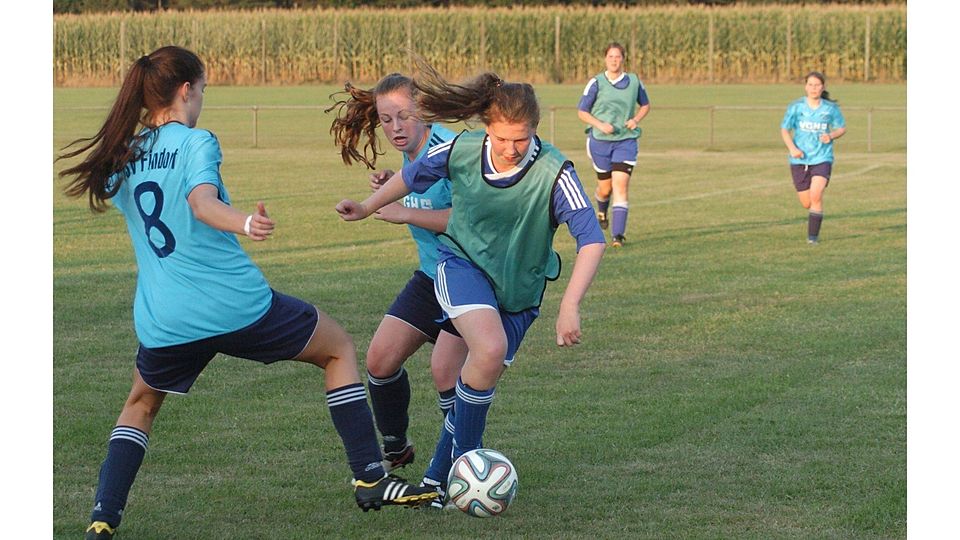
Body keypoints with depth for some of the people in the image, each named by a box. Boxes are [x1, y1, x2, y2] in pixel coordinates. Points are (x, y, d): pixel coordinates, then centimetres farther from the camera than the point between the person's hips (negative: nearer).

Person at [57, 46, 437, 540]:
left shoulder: (120, 158, 9)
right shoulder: (195, 142, -8)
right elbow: (203, 203, -28)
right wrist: (245, 223, -46)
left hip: (162, 322, 5)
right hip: (236, 304, -5)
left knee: (141, 404, 30)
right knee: (340, 350, 15)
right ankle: (370, 478, 9)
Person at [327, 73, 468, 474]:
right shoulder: (412, 154, 5)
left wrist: (405, 212, -30)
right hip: (431, 276, 9)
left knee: (444, 369, -20)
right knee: (380, 359, 5)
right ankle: (395, 449, 26)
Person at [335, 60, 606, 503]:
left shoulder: (553, 172, -24)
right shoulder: (462, 150, -17)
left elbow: (592, 240, -26)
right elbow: (413, 176, 5)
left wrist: (569, 306, -36)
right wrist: (367, 208, 17)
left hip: (519, 288, 1)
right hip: (463, 263, -1)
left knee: (483, 381, 4)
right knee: (489, 349, -29)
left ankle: (439, 476, 25)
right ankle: (465, 455, -10)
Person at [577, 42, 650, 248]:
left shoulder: (634, 82, 3)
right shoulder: (596, 83, -3)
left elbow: (645, 105, 19)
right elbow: (582, 111, 1)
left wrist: (636, 119, -1)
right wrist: (599, 125, -15)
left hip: (626, 140, 0)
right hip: (600, 140, 0)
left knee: (620, 185, -14)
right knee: (605, 186, 10)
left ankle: (618, 234, -16)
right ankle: (602, 210, 47)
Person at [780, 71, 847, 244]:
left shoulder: (831, 108, -1)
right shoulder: (796, 106, -4)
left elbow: (842, 128, 11)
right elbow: (784, 130, 3)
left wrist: (831, 136, -11)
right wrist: (792, 148, -15)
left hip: (822, 158, -1)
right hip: (800, 159, 1)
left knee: (816, 195, -21)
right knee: (806, 203, 6)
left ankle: (813, 235, -11)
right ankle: (813, 215, 43)